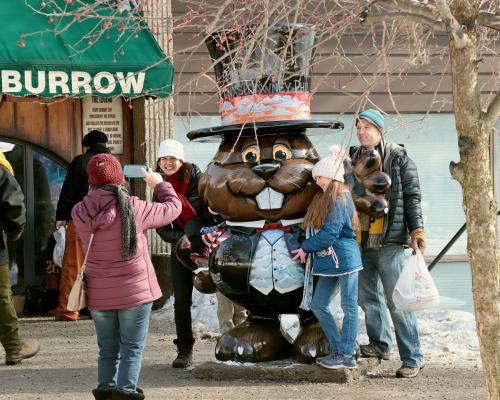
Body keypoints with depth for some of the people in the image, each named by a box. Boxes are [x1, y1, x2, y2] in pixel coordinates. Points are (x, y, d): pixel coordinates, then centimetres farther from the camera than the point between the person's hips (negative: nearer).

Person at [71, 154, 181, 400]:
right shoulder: (133, 209, -16)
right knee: (132, 349, 4)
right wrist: (159, 185, 15)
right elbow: (172, 208, -2)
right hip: (135, 292, -4)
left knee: (107, 349, 16)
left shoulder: (80, 213, -8)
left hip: (99, 295, 4)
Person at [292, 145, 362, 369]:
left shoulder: (339, 199, -13)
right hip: (330, 261, 10)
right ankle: (339, 349, 14)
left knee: (349, 307, -2)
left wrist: (306, 248, -9)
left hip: (345, 258, -10)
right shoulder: (324, 199, 14)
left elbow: (330, 233, -16)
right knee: (318, 305, 9)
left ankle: (347, 356, 1)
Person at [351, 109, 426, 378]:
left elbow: (412, 195, -3)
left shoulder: (398, 158, -2)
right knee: (368, 297, 14)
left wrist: (416, 229, -12)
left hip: (389, 240, -6)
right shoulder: (352, 157, 12)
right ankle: (379, 345, 29)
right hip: (360, 239, 6)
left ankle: (412, 358, -4)